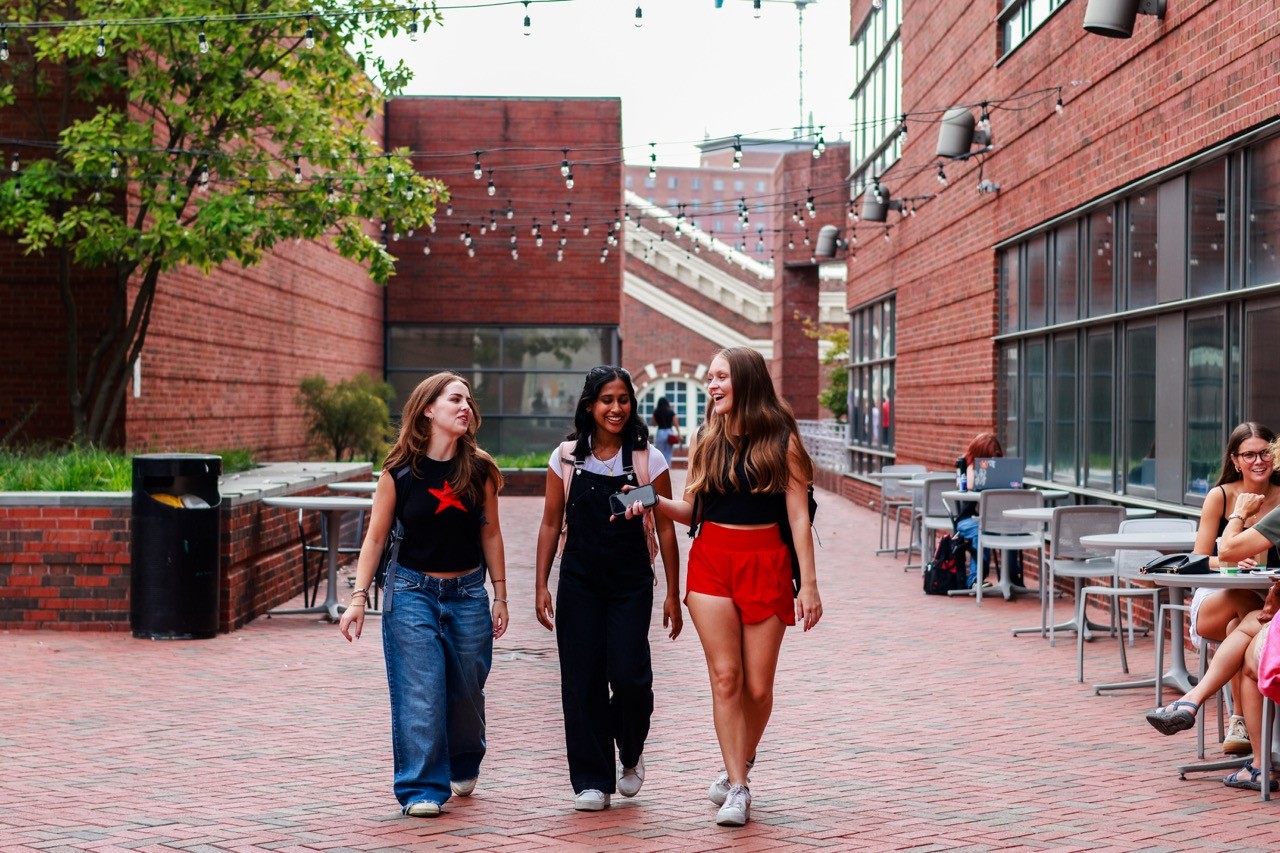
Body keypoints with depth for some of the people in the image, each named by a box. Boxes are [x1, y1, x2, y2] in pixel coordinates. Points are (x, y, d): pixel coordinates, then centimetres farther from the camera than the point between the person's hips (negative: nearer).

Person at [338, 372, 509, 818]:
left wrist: (500, 596, 7)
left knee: (466, 692, 11)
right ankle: (422, 788, 0)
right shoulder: (399, 471, -8)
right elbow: (376, 537, -3)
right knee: (419, 692, -8)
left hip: (468, 593, 2)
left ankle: (463, 768, 37)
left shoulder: (479, 469, -1)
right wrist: (358, 598, -8)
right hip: (412, 591, -2)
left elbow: (490, 534, 6)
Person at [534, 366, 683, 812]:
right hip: (579, 582, 1)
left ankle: (631, 754, 19)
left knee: (629, 675, -11)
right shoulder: (566, 457, 2)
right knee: (582, 679, -1)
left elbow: (666, 528, 2)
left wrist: (673, 594, 0)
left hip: (631, 582, -1)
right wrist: (542, 586, 2)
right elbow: (551, 524, 7)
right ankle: (591, 780, 10)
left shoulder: (648, 459, -1)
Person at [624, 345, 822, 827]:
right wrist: (654, 503, -9)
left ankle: (739, 767, 26)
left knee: (758, 685, 1)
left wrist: (809, 584, -8)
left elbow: (799, 517, -3)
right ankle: (737, 787, 0)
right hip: (711, 561, 2)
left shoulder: (780, 440, -2)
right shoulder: (706, 442, 9)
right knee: (725, 677, -6)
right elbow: (692, 511, 11)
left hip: (765, 562, -2)